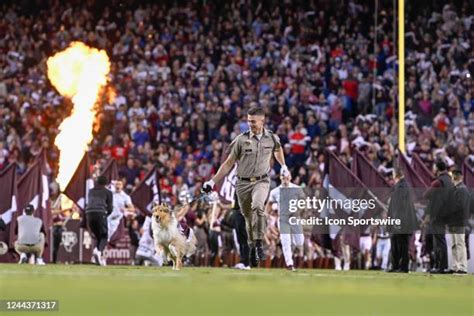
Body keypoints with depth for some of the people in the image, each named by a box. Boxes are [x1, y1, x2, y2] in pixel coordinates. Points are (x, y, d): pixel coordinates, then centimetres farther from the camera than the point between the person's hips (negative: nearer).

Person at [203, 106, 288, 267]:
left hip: (262, 181, -1)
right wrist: (213, 181, -1)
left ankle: (259, 243, -25)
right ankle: (252, 248, 22)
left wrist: (283, 166, 31)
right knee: (248, 217, 5)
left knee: (257, 206, -29)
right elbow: (229, 163, 2)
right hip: (243, 183, 1)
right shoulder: (241, 140, -4)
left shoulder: (272, 138, 1)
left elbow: (277, 149, 28)